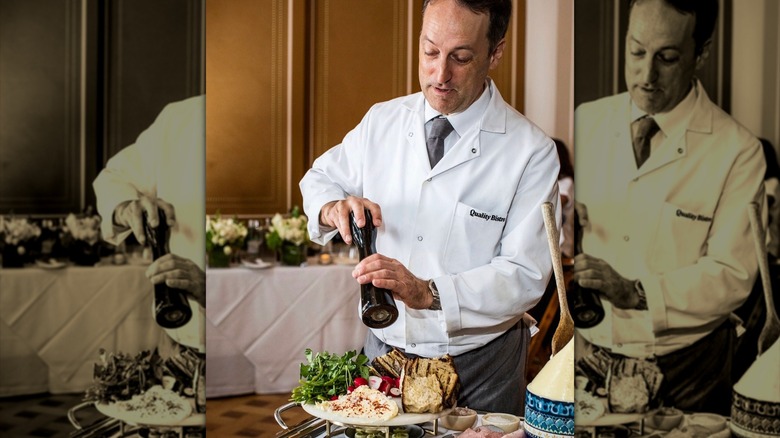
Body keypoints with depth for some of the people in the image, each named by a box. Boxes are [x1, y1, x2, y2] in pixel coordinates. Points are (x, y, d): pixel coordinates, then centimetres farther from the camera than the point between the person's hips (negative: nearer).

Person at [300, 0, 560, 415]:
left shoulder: (532, 150, -14)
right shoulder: (381, 120, -2)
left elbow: (526, 275, -19)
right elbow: (319, 177, 12)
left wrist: (428, 293, -32)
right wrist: (333, 207, -12)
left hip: (479, 365, -3)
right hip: (384, 346, 3)